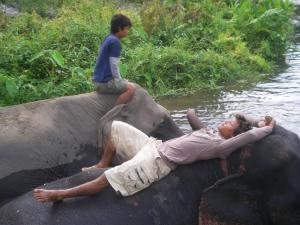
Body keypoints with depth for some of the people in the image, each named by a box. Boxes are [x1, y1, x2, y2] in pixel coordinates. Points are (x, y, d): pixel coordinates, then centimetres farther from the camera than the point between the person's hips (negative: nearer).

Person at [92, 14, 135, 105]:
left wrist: (120, 80, 17)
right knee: (131, 88, -16)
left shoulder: (108, 38, 13)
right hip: (104, 83, -10)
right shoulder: (115, 41, -15)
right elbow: (114, 65, -17)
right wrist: (119, 80, -4)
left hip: (98, 80, 10)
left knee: (126, 84, 27)